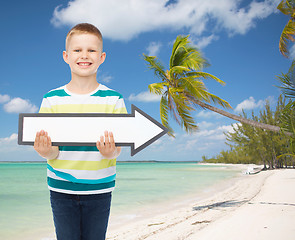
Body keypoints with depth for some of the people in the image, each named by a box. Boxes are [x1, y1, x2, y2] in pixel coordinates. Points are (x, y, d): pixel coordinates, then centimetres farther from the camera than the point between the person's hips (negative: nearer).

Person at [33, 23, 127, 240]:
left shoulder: (113, 100, -4)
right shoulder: (52, 100, -2)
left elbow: (118, 149, -6)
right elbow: (52, 151, -2)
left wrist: (110, 152, -29)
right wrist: (46, 152, -26)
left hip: (99, 188, 0)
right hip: (61, 188, 1)